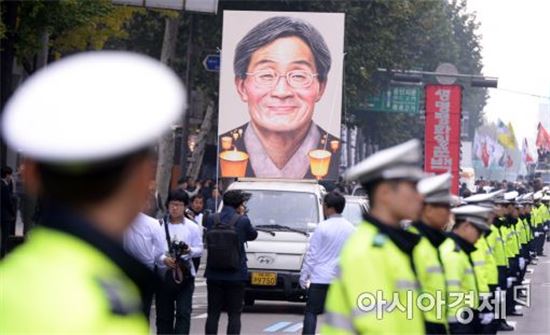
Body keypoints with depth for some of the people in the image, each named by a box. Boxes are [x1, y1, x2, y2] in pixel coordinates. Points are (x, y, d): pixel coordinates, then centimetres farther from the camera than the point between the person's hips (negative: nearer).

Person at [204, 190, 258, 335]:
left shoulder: (211, 219, -2)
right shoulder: (242, 221, -11)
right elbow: (253, 235, 6)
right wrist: (242, 215, 12)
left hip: (214, 274, 3)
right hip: (236, 275, -3)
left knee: (213, 313, 8)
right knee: (234, 314, 3)